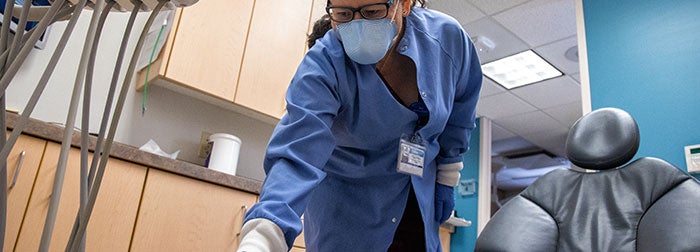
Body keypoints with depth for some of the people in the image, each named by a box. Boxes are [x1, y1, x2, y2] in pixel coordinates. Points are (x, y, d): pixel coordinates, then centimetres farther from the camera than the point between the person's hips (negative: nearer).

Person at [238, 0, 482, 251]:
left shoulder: (448, 36, -16)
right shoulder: (323, 65, -27)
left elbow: (460, 110, 2)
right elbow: (296, 155, -38)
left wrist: (446, 180, 6)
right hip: (344, 204, -3)